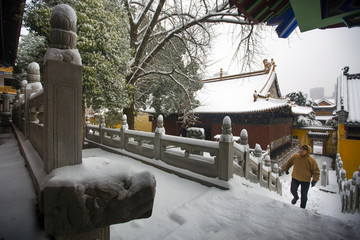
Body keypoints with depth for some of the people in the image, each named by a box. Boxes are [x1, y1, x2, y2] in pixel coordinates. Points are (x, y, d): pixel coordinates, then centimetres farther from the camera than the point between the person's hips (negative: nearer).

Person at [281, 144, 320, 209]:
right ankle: (296, 197, 50)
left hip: (306, 181, -2)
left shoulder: (311, 160, -19)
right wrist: (286, 169, 14)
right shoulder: (295, 156, -12)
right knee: (293, 190, 15)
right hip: (295, 178, 2)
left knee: (304, 195, 10)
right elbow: (289, 162, 6)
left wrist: (314, 180, -17)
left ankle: (302, 208, 31)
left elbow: (316, 171, -9)